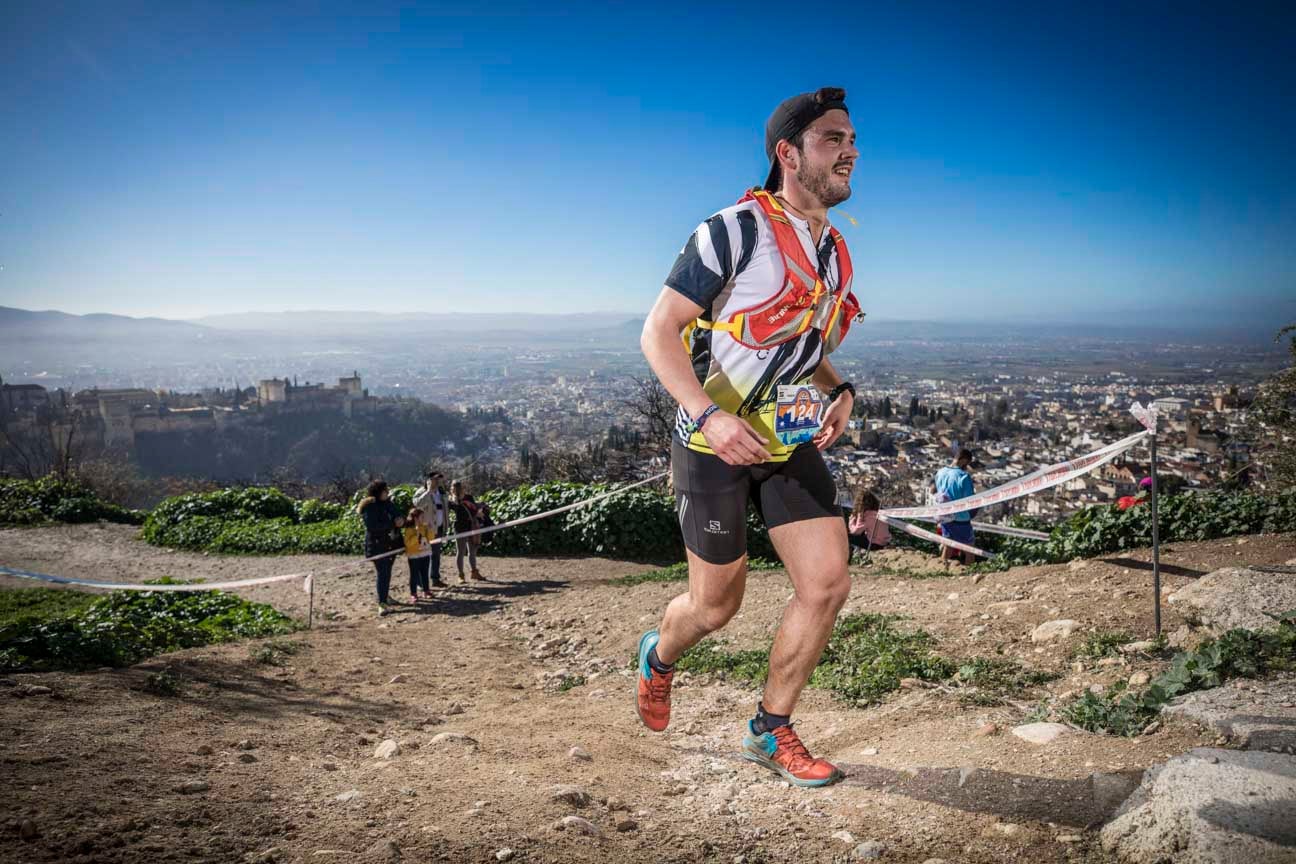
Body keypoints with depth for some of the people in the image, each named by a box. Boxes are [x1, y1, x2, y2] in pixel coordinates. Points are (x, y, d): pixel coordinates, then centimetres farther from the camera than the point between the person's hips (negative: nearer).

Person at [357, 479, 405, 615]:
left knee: (387, 572, 16)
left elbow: (398, 516, 17)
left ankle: (385, 595, 32)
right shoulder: (368, 507, -12)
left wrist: (401, 521, -8)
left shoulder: (388, 504, 10)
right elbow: (372, 525, -22)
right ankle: (382, 603, -13)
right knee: (382, 573, -12)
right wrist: (393, 523, -22)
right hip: (377, 545, -7)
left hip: (391, 544, 7)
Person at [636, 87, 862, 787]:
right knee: (717, 605, 6)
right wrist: (710, 415, -30)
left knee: (828, 583, -3)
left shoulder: (834, 251, 9)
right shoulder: (735, 230, -16)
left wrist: (838, 392, 1)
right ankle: (659, 657, 42)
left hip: (792, 442, 7)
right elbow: (659, 332, -17)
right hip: (717, 442, -6)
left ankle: (771, 731, 16)